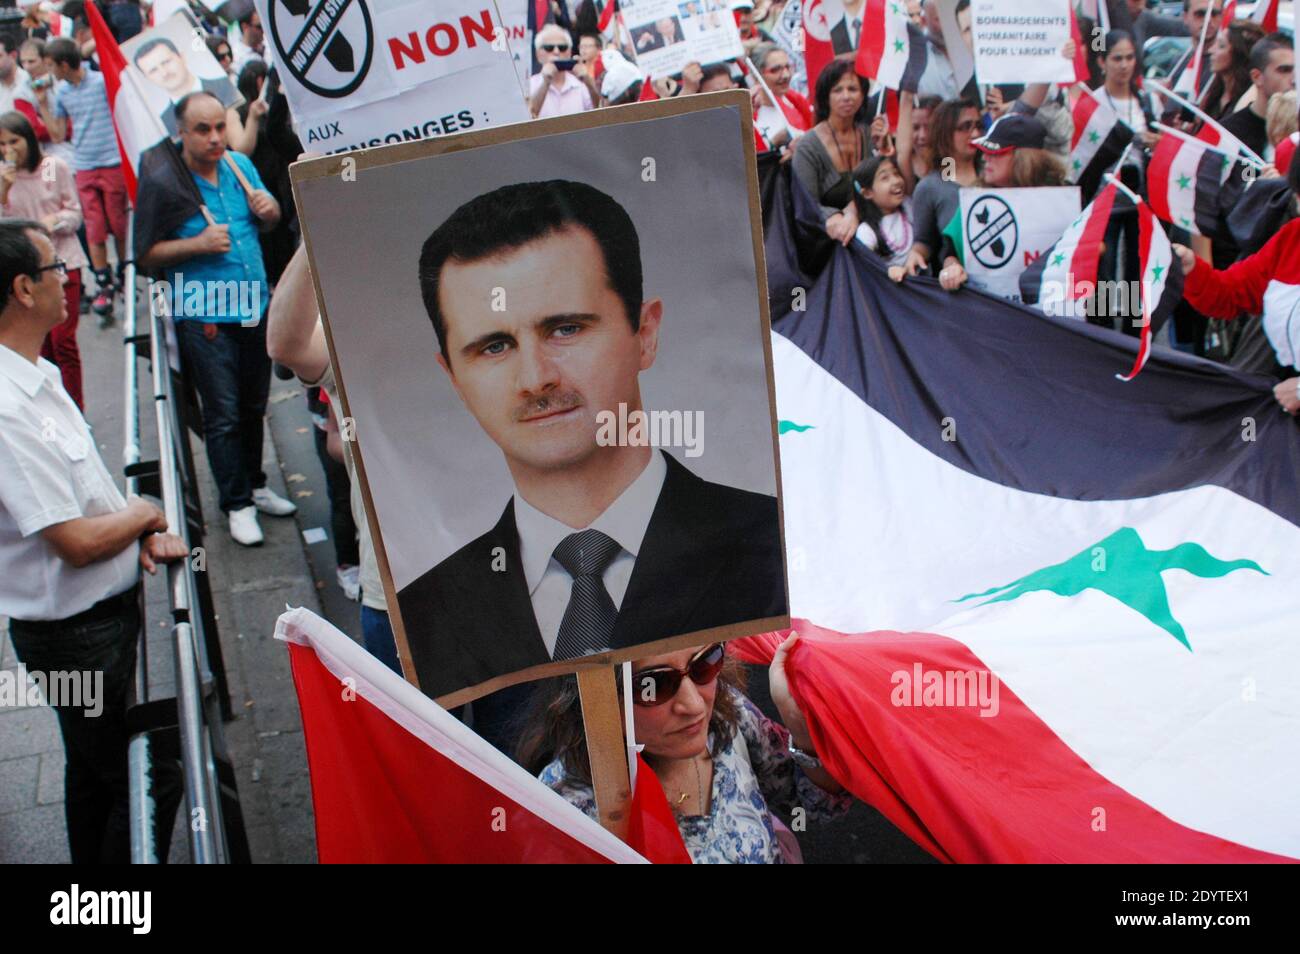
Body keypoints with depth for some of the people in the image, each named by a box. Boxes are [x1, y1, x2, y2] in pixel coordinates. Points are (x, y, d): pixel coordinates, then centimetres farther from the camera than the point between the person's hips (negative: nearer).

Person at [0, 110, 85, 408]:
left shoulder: (55, 167, -2)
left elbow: (75, 213, 1)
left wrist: (54, 220, -19)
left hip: (62, 262, -3)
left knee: (63, 340, -7)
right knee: (40, 343, 5)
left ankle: (74, 410, 2)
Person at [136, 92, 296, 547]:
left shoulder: (240, 164, 6)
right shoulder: (164, 181, -10)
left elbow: (270, 219, 19)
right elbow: (146, 254, -10)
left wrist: (269, 208, -4)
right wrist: (198, 244, -23)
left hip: (255, 306, 5)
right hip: (204, 317, -5)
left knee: (254, 407, 17)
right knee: (223, 416, 0)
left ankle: (254, 485, 33)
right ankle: (237, 504, 12)